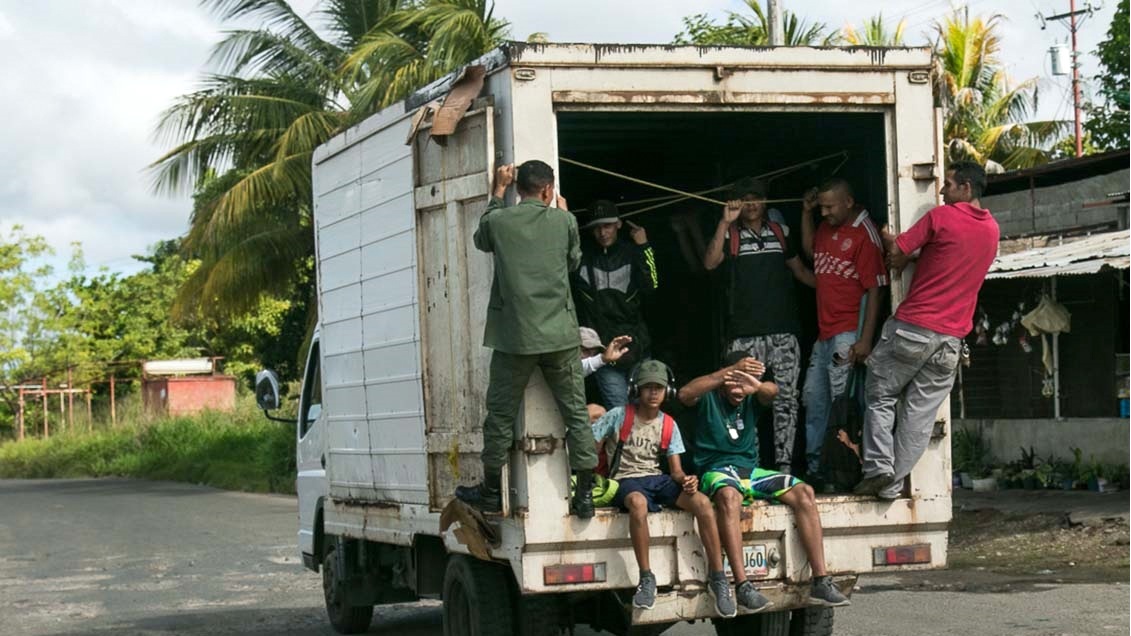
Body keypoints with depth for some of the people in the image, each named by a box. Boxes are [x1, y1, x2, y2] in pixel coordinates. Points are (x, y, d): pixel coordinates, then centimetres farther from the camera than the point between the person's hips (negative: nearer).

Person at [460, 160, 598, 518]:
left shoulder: (499, 221, -3)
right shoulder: (564, 221, -1)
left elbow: (481, 240, 21)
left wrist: (498, 192, 27)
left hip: (515, 337, 0)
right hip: (560, 335, 0)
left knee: (501, 413, 11)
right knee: (576, 414, 6)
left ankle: (492, 491, 20)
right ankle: (585, 495, 4)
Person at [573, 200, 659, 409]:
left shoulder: (631, 253, 5)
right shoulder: (584, 257, 4)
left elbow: (650, 286, -7)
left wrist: (644, 248, -11)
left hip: (635, 344, 2)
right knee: (619, 410, -10)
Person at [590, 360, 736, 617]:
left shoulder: (669, 425, 9)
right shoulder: (619, 416, -2)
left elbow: (676, 470, 6)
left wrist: (686, 480, -18)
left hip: (657, 478, 4)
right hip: (626, 480, -4)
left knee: (703, 502, -25)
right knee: (638, 503, -43)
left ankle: (717, 579, -17)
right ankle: (646, 579, -32)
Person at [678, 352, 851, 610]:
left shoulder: (752, 400, 11)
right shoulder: (708, 397, 2)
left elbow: (772, 391, -13)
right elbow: (685, 394, -24)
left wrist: (757, 386, -41)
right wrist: (731, 370, -31)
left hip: (750, 471, 5)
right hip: (717, 471, -5)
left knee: (804, 492, -18)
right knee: (728, 495, -41)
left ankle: (821, 582, -24)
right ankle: (742, 586, -46)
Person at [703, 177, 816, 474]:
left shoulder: (779, 232, 16)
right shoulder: (730, 235, 7)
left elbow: (800, 270, 23)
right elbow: (710, 262, -11)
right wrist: (725, 222, -16)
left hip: (783, 330, 3)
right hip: (745, 335, -3)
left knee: (786, 398, 0)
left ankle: (784, 463, 3)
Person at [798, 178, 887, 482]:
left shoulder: (864, 235, -12)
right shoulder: (828, 227, 12)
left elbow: (874, 289, -15)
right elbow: (809, 250, 34)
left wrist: (866, 339, -20)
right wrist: (806, 212, 18)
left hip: (848, 333, -9)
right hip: (824, 332, 9)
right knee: (814, 398, 13)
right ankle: (812, 465, 23)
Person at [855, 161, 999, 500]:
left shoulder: (941, 217, -8)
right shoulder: (992, 230, 11)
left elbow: (897, 254, -6)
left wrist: (886, 237, 14)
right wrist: (916, 257, 15)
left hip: (912, 326, -5)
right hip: (951, 338, 5)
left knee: (881, 396, 8)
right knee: (920, 414, 6)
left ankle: (879, 468, -4)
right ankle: (894, 482, 5)